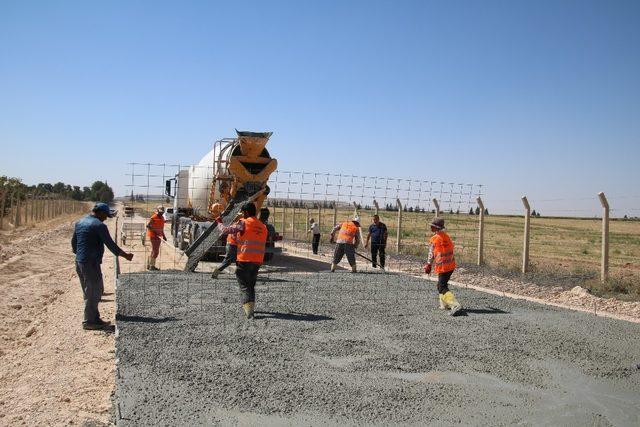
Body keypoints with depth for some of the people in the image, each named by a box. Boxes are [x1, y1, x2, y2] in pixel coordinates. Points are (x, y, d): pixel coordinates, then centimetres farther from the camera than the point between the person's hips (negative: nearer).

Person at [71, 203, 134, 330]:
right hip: (91, 263, -9)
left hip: (79, 262, 9)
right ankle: (89, 322, 7)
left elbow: (73, 242, 19)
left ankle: (95, 319, 23)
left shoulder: (79, 222, 11)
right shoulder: (99, 225, -15)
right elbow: (110, 244, -13)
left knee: (88, 292, 16)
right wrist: (125, 255, -4)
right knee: (93, 293, 1)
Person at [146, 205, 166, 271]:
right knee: (155, 251, -10)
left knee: (154, 251, 15)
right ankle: (151, 266, -4)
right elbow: (148, 226, -17)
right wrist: (155, 232, -22)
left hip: (157, 236, 9)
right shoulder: (153, 218, -13)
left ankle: (149, 265, 25)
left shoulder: (162, 218, 13)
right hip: (153, 236, -9)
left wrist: (163, 235, 15)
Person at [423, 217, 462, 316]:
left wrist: (428, 266, 10)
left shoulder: (433, 239, -11)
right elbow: (451, 250, 15)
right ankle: (444, 304, 28)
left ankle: (455, 305, -20)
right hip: (451, 266, 8)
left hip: (442, 267, -8)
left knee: (442, 288, -6)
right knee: (441, 285, 23)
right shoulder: (447, 237, 9)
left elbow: (431, 254, -3)